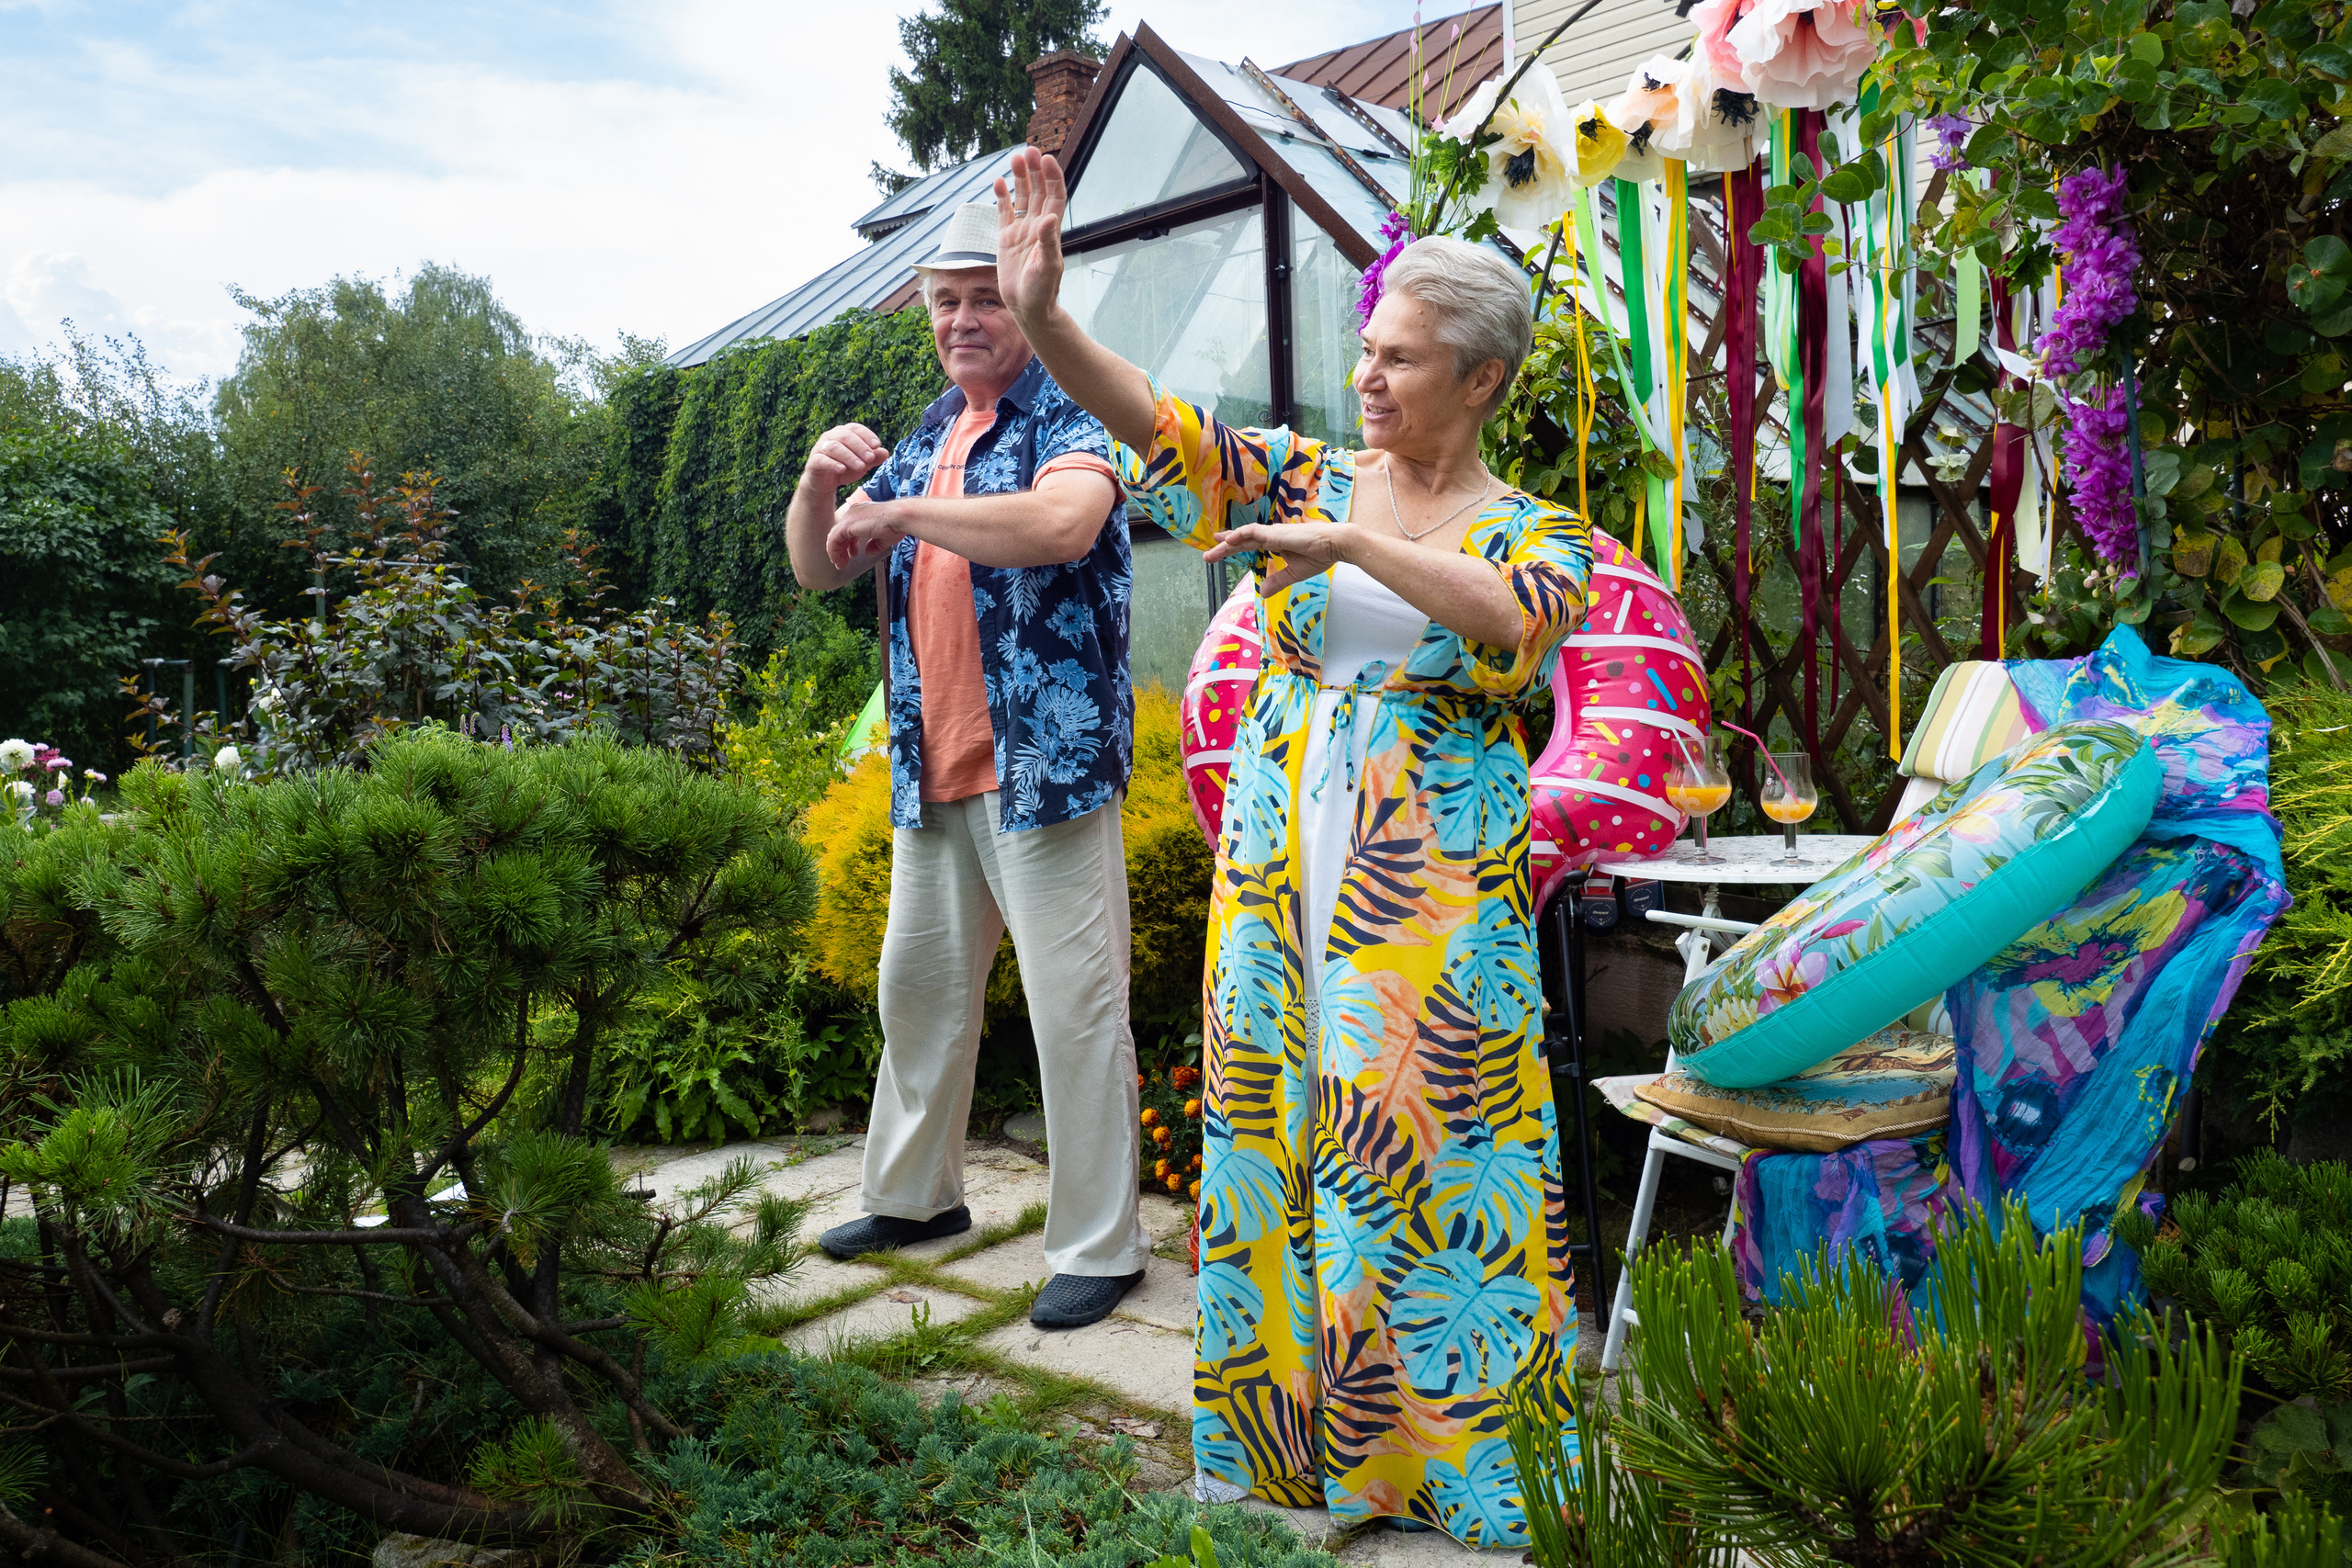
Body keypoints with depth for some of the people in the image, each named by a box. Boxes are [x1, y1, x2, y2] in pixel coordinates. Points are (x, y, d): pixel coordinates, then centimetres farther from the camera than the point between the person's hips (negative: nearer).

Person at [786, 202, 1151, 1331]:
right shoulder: (924, 443, 18)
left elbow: (1064, 522, -27)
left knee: (1075, 1007, -3)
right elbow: (819, 570, 17)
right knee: (918, 986, 18)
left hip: (1044, 761, -8)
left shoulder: (1069, 417, -4)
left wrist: (901, 512, -19)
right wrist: (819, 483, -4)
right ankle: (913, 1193, 36)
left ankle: (1099, 1245, 9)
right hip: (932, 771, 8)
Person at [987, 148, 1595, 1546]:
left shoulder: (1537, 529, 1)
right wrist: (1044, 318, -17)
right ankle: (1283, 1438, 27)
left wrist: (1351, 546, -24)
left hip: (1431, 906, -3)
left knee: (1424, 1170, 0)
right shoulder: (1310, 477, 9)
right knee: (1272, 1145, 9)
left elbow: (1517, 621, -22)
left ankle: (1451, 1456, 19)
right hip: (1277, 876, 3)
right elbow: (1163, 430, -4)